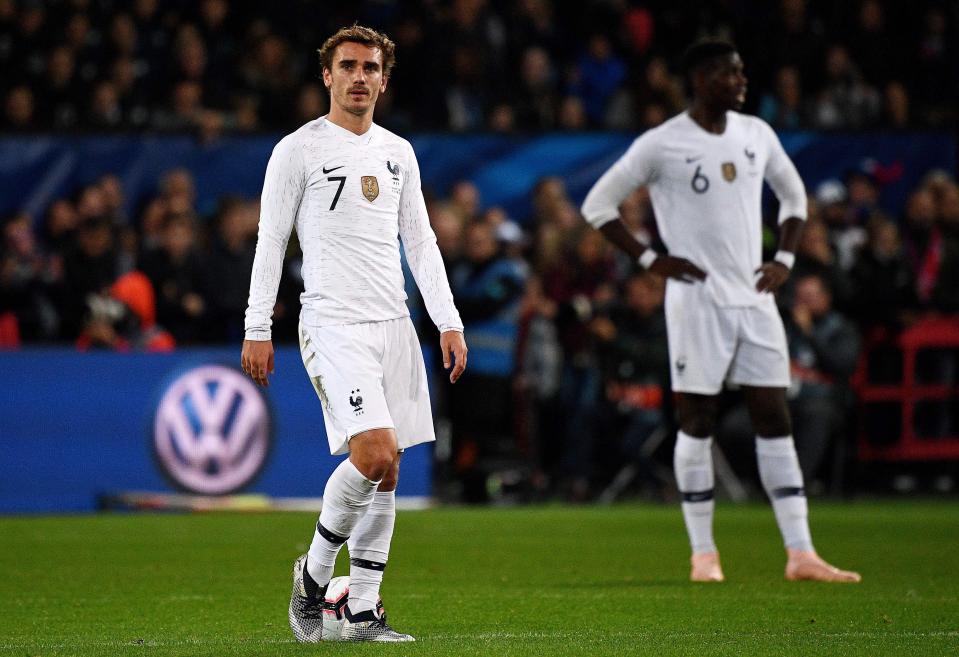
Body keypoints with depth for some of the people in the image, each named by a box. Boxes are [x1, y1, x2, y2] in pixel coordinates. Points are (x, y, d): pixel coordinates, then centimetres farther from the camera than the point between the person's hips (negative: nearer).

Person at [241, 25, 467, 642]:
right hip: (333, 324, -6)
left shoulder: (399, 153, 15)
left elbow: (421, 241, 18)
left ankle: (363, 613, 9)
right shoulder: (298, 150, -1)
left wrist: (449, 323, 10)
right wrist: (257, 329, -5)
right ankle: (313, 574, 0)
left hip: (394, 324, 6)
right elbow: (271, 240, -1)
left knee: (386, 475, 3)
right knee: (376, 453, -21)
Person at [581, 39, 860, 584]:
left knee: (775, 422, 2)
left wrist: (785, 260, 10)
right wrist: (651, 259, -8)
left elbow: (793, 193, 24)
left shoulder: (757, 135, 8)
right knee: (698, 422, 0)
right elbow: (598, 204, -3)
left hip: (755, 298, 5)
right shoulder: (662, 145, -7)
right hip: (697, 299, -5)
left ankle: (801, 554, 1)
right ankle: (704, 554, 8)